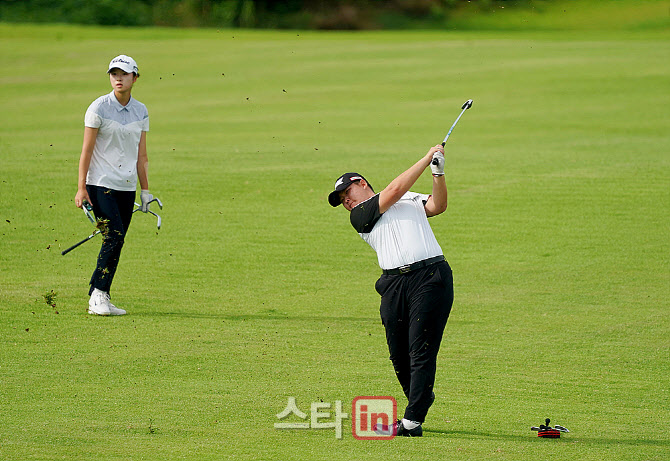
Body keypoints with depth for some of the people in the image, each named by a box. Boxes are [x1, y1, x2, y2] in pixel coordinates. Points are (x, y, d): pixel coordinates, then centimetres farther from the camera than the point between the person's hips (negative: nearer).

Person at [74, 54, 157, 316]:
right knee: (114, 236, -17)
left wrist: (145, 190, 11)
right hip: (101, 184, -5)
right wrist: (81, 188, -10)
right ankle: (99, 296, -12)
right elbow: (87, 150, -6)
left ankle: (98, 299, 7)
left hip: (127, 186, 5)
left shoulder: (140, 112, 9)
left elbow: (141, 156, 13)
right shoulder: (99, 108, -6)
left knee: (116, 242, 1)